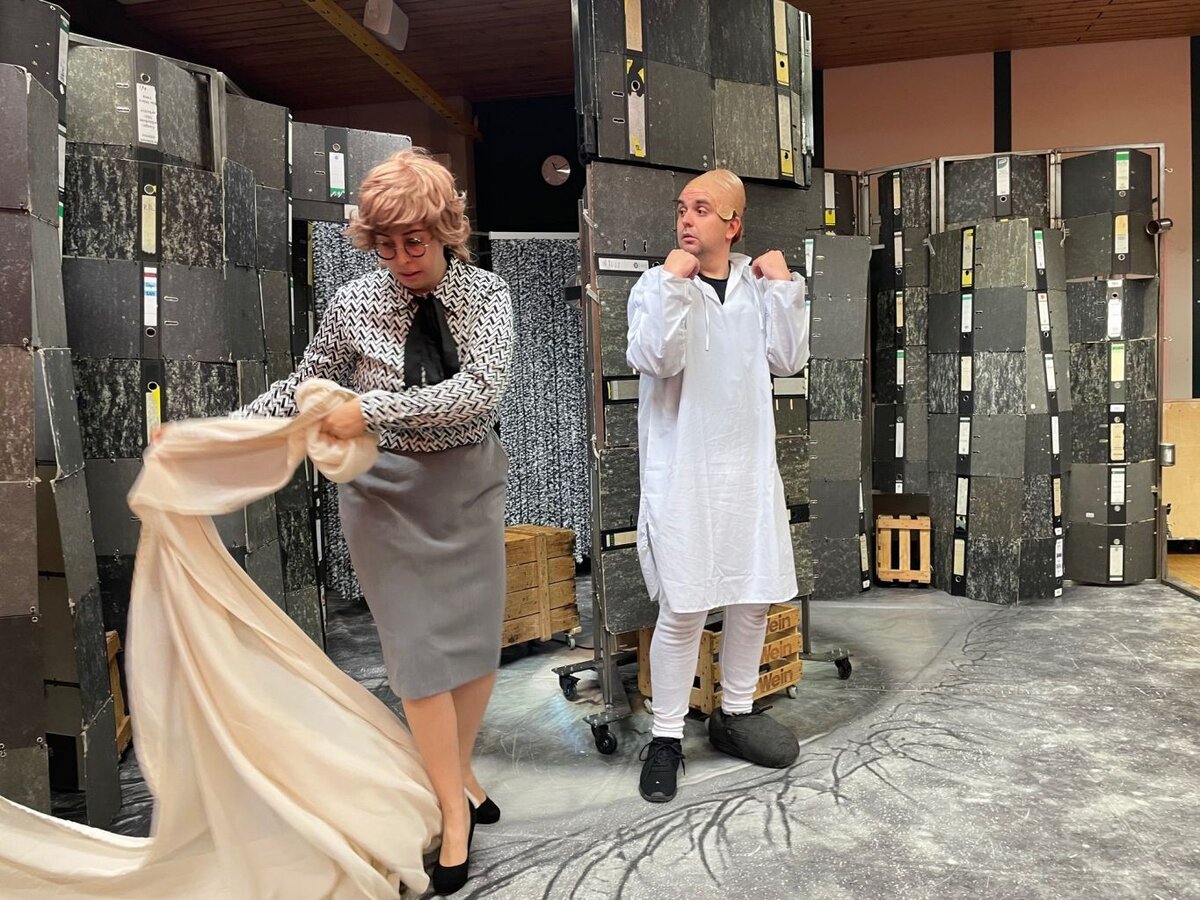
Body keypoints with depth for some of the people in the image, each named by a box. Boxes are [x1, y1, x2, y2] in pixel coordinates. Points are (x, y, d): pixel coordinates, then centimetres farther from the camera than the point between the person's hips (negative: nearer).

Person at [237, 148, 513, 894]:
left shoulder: (486, 294, -8)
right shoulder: (354, 305, -8)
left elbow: (480, 390, -22)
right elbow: (305, 387, 4)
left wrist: (374, 408, -27)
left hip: (471, 482, 2)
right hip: (387, 488, -2)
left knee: (479, 636, 11)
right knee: (421, 648, 0)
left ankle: (460, 772, 35)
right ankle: (455, 811, 16)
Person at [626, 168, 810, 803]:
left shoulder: (756, 284, 8)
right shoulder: (656, 286, -2)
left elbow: (787, 360, 1)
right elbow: (656, 359, -17)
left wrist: (783, 286, -3)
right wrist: (675, 283, -18)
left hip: (749, 465, 4)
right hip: (681, 472, -4)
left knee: (754, 598, 11)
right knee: (684, 609, -4)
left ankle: (735, 714, 29)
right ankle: (666, 737, 11)